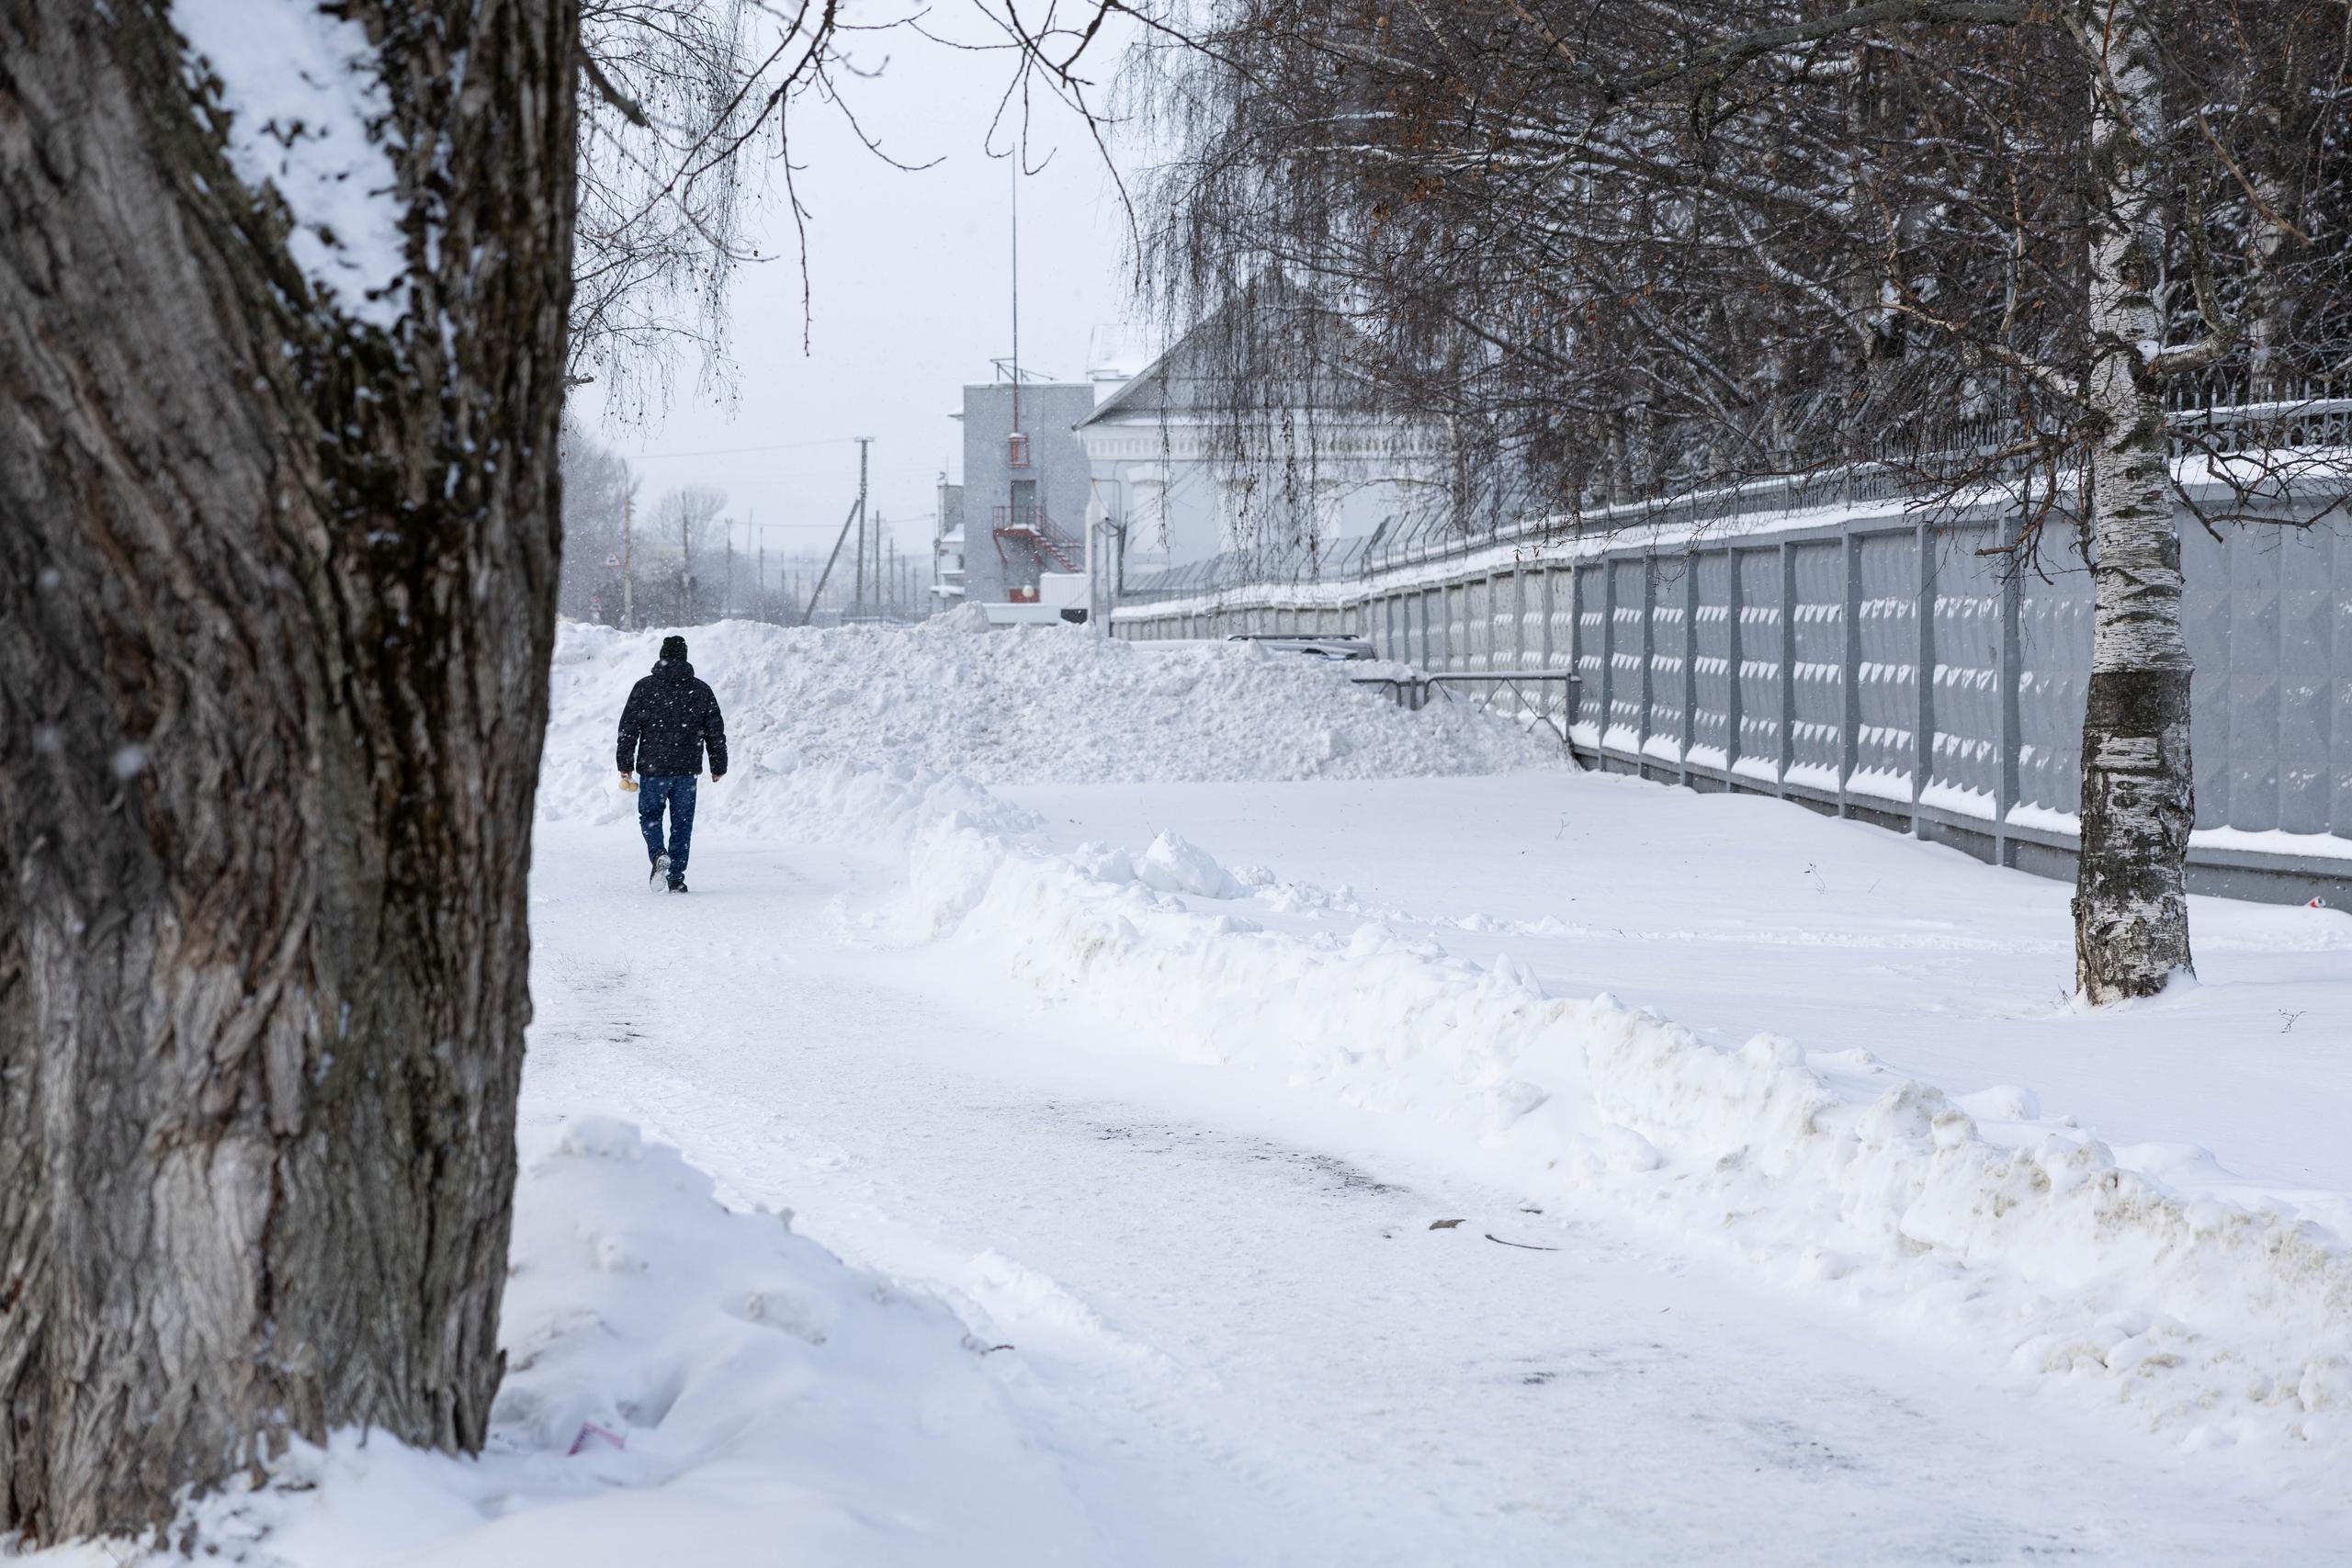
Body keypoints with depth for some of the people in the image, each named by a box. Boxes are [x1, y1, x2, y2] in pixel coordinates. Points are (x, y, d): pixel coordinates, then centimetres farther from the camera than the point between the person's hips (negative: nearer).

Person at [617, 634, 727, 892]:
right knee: (681, 823, 8)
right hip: (687, 769, 1)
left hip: (653, 767, -1)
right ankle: (676, 878, 6)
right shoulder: (702, 691, 4)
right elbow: (716, 732, 8)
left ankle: (659, 853, -13)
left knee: (649, 815, 13)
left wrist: (625, 766, 4)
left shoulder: (644, 688, -1)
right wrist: (718, 767, 17)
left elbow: (628, 729, -2)